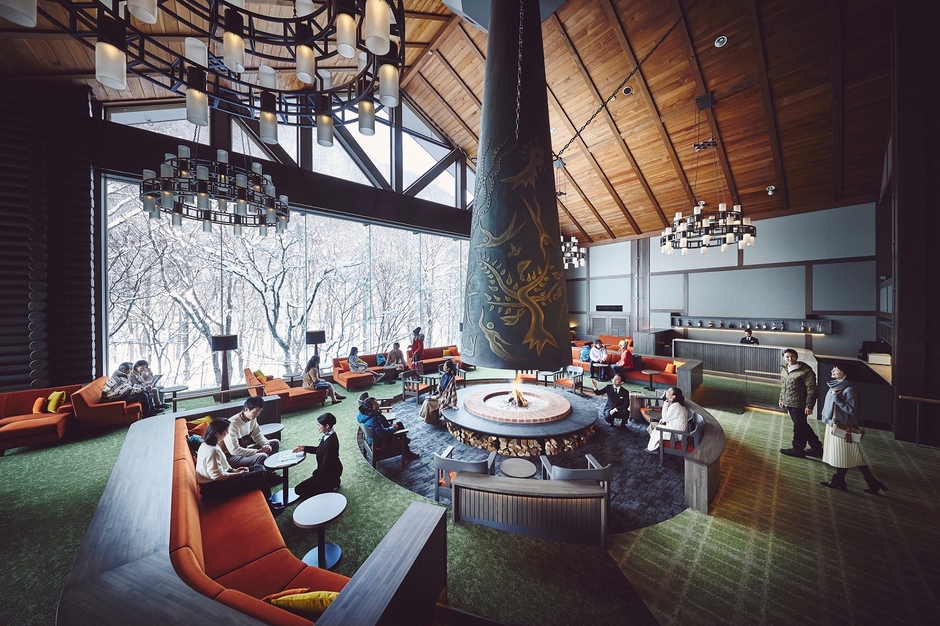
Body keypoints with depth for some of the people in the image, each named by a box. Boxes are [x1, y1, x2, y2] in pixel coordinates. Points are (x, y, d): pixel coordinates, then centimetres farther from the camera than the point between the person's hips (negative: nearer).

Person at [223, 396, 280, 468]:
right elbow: (234, 450, -29)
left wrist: (266, 445, -11)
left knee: (275, 443, 2)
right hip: (232, 457, -8)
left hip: (245, 449, 8)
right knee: (262, 456, -30)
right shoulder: (233, 424, -28)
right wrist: (257, 451, -26)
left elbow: (257, 434, 9)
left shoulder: (252, 418, -4)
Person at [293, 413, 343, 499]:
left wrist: (314, 474, -9)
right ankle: (333, 482, 17)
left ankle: (330, 486, -1)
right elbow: (319, 449, 12)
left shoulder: (330, 442, -32)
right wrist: (304, 448, 2)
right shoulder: (327, 435, -3)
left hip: (330, 473, -9)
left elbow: (326, 463, -24)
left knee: (299, 489, -4)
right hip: (328, 470, 9)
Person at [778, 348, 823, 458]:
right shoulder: (784, 369, 9)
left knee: (799, 427, 4)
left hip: (799, 404, -7)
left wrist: (809, 405, -16)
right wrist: (781, 399, 19)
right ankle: (816, 447, 31)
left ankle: (797, 449, 17)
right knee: (803, 426, 17)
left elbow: (811, 390, -14)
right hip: (789, 404, 7)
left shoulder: (805, 371, -13)